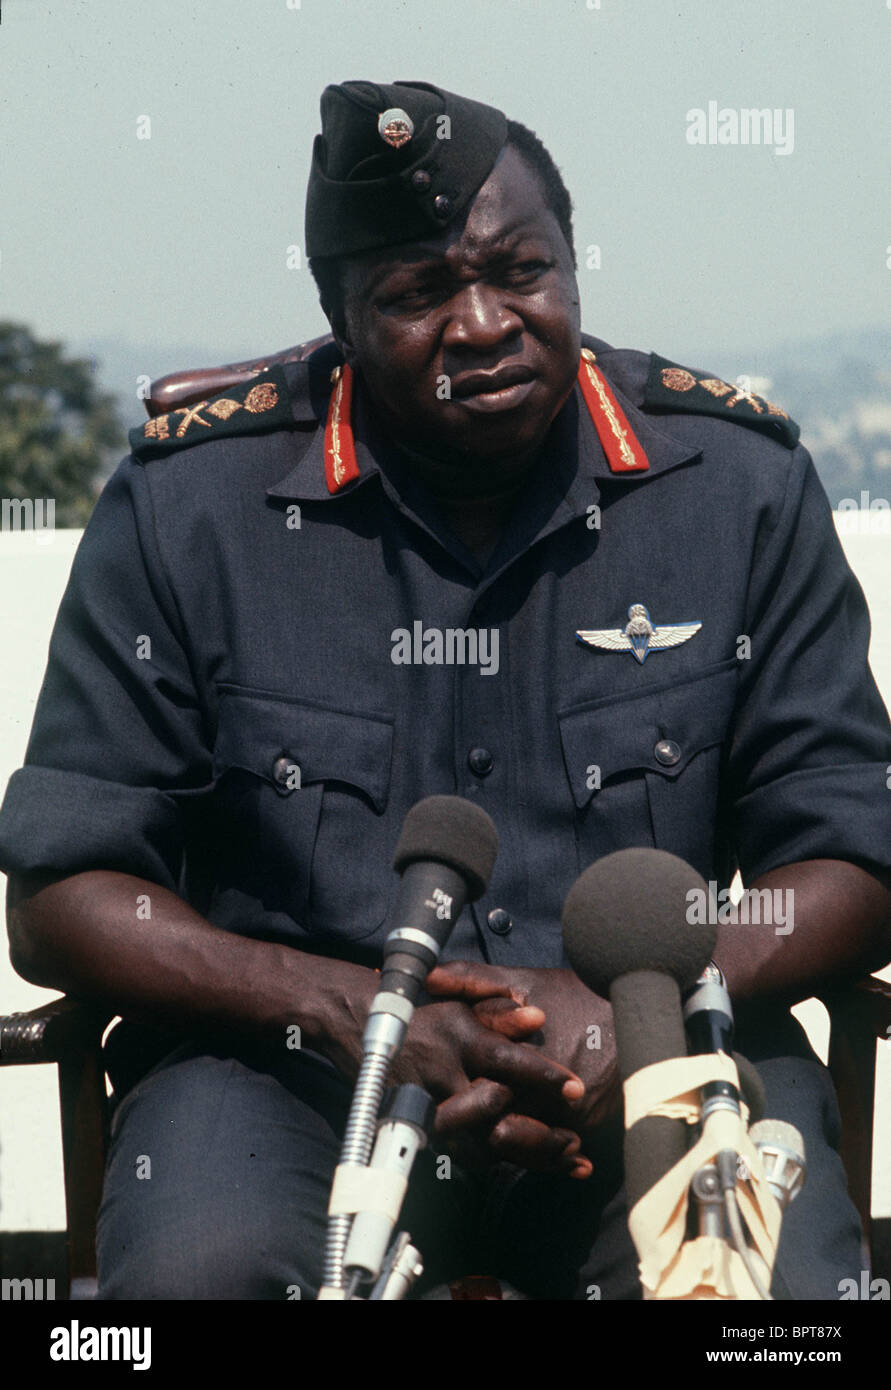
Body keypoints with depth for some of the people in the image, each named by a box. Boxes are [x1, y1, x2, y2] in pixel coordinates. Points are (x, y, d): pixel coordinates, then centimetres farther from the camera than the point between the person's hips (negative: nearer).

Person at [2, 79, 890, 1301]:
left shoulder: (742, 483, 2)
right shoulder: (188, 503, -2)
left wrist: (629, 1016, -16)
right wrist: (354, 1007, -16)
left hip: (651, 1060, 1)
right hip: (292, 1065, 0)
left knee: (781, 1282, -28)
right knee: (195, 1270, -32)